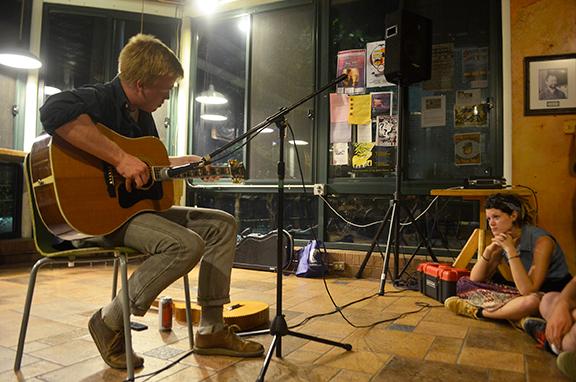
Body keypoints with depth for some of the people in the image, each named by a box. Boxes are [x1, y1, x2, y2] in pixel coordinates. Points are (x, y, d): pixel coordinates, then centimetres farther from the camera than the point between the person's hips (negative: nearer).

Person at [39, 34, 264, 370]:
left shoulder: (143, 115, 16)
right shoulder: (99, 99, -13)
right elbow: (55, 111, -37)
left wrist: (186, 162, 22)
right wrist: (120, 158, -37)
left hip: (136, 205, 10)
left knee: (223, 223, 6)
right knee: (187, 244, -33)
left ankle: (212, 329, 6)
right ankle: (110, 323, -7)